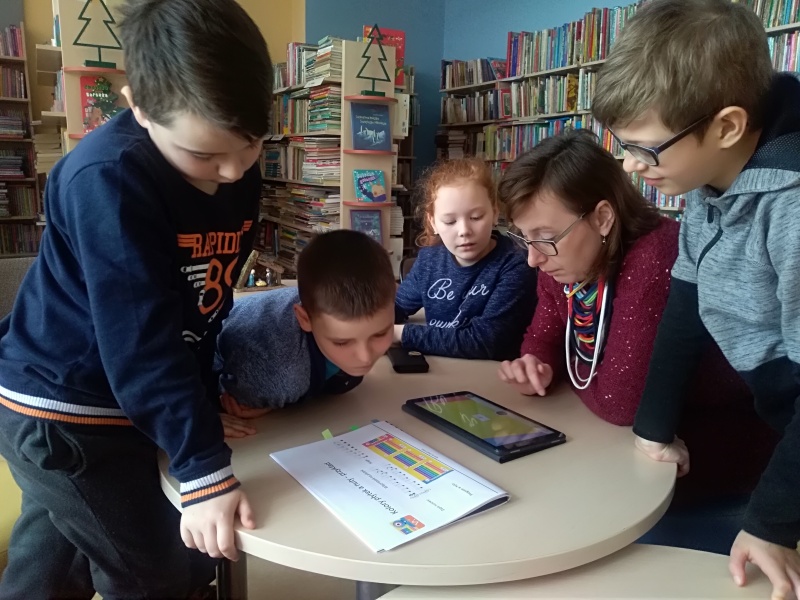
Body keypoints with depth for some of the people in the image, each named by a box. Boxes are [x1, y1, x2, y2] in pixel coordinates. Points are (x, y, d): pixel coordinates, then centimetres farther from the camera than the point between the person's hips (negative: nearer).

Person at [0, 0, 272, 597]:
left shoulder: (240, 174, -5)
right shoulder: (108, 178, -27)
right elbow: (142, 341, -30)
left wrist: (203, 404, 5)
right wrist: (205, 470, -29)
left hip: (124, 404, 7)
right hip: (60, 409, -6)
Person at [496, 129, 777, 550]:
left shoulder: (657, 262, -33)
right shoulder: (560, 261, -6)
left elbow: (621, 401, -34)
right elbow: (542, 338, 9)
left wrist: (565, 375, -12)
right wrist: (536, 367, -15)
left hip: (718, 452, -7)